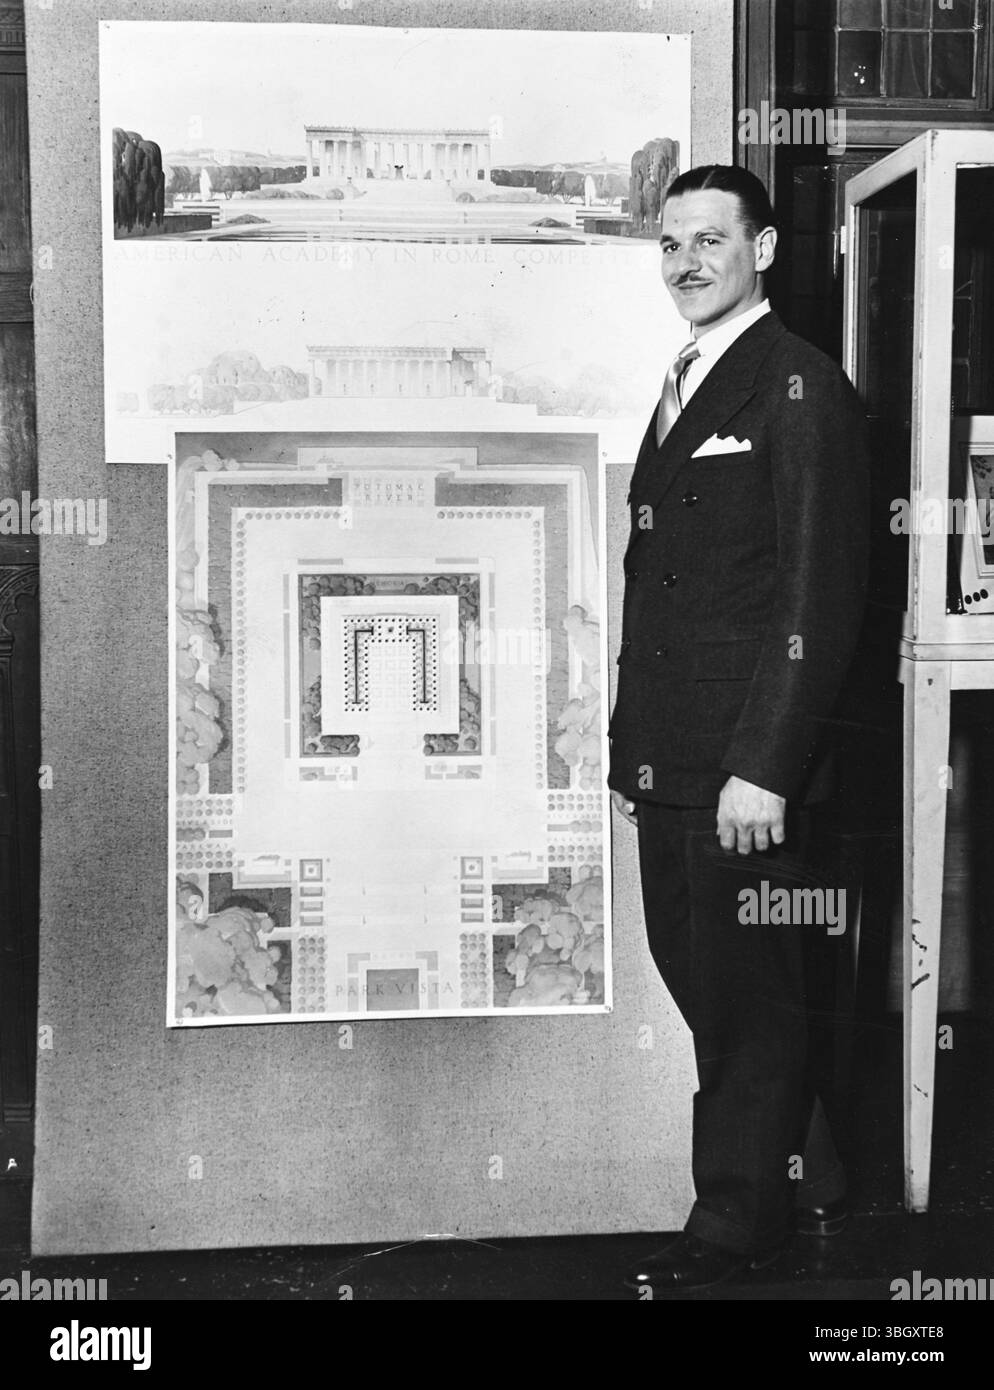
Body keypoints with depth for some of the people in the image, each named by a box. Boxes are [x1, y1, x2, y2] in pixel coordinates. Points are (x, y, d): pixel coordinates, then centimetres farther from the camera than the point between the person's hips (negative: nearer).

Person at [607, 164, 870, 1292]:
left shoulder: (801, 388, -8)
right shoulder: (682, 388, 19)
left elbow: (820, 596, -15)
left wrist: (762, 765, -20)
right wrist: (628, 749, 14)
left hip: (746, 770, -8)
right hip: (670, 765, 9)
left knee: (750, 997, 4)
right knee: (698, 978, 15)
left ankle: (735, 1223, 21)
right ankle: (810, 1189, 32)